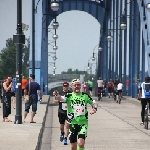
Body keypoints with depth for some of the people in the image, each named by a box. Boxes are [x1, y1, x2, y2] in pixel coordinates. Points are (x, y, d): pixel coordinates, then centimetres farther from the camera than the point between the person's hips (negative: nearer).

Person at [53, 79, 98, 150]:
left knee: (81, 143, -20)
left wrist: (94, 108, -10)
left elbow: (94, 103, 12)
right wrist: (57, 95, -44)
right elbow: (61, 99, -21)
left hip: (83, 123, -1)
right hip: (72, 123, 1)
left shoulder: (85, 95, 2)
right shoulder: (69, 96, -2)